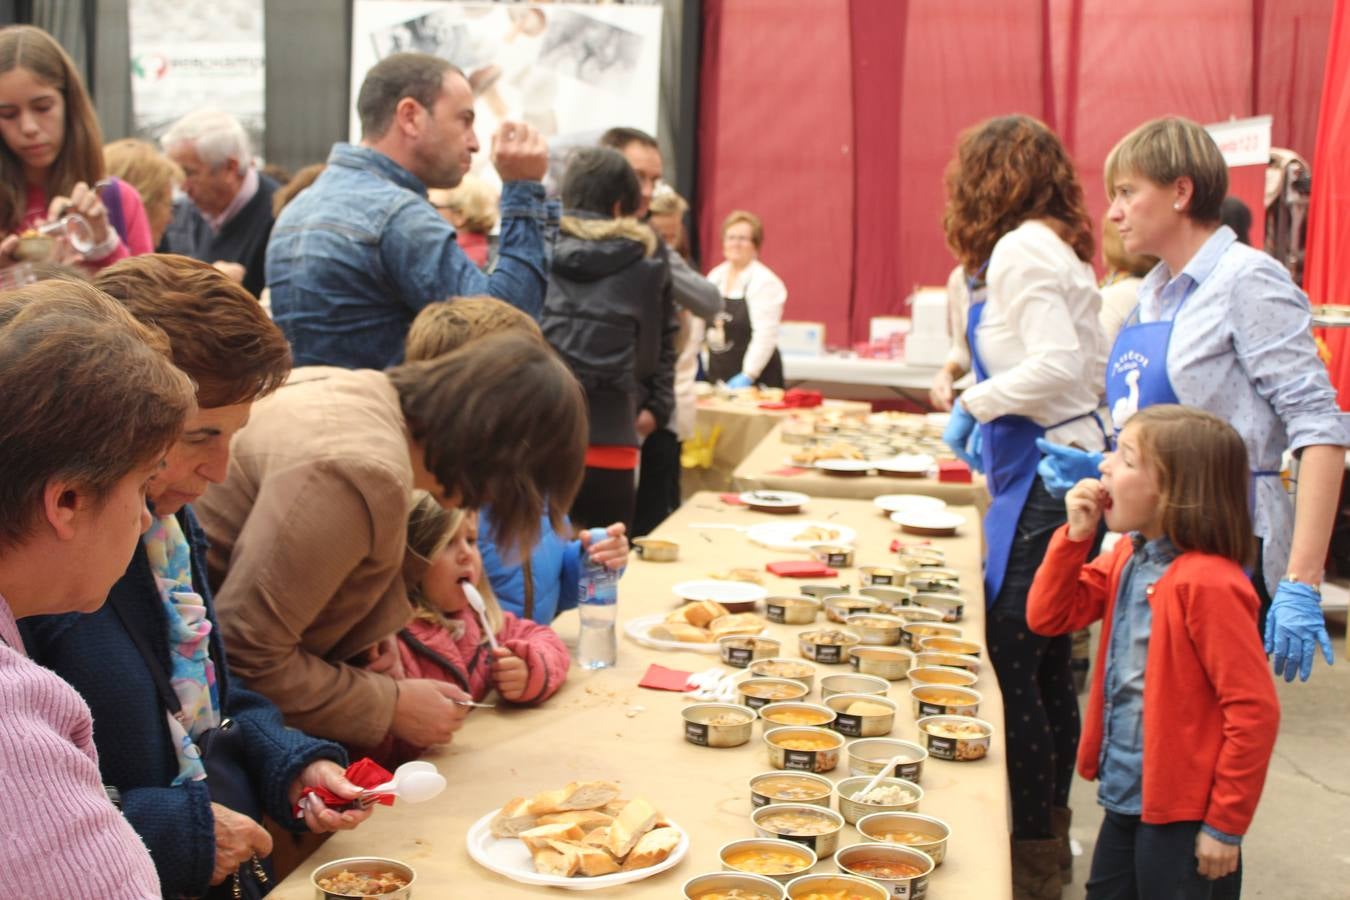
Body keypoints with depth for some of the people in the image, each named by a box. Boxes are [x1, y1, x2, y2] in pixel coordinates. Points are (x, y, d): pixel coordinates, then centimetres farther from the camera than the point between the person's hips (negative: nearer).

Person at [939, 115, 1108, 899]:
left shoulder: (1021, 249, -12)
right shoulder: (1057, 248, 15)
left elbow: (1058, 364, -23)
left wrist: (974, 404, -10)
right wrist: (987, 412, 16)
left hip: (1043, 476, -10)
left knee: (1010, 664, -5)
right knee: (1044, 662, 17)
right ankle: (1049, 837, 28)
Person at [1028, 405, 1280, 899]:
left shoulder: (1208, 582, -23)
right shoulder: (1128, 558, 4)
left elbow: (1254, 709, -22)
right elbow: (1047, 616, 10)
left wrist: (1225, 825, -17)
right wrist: (1075, 535, -5)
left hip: (1182, 816, -9)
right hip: (1127, 801, 9)